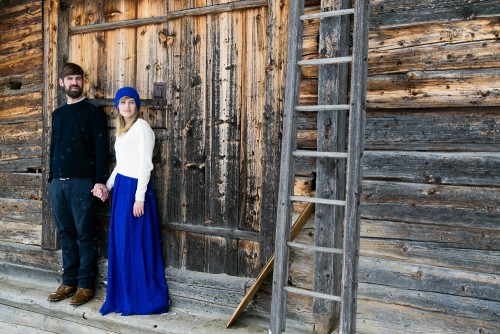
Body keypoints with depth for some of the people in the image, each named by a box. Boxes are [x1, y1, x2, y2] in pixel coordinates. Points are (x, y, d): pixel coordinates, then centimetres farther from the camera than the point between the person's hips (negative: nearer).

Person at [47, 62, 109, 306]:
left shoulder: (94, 111, 0)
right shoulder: (57, 114, 18)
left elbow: (101, 147, -6)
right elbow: (53, 147, 20)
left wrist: (100, 181, -15)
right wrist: (51, 179, 15)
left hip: (82, 182, -5)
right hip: (58, 183, 6)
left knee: (85, 234, 0)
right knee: (66, 233, 10)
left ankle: (86, 284, 8)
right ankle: (69, 281, 20)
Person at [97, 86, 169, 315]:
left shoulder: (141, 126, -10)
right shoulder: (122, 129, 16)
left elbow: (145, 164, -15)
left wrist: (139, 197, -19)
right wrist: (107, 186, 15)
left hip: (135, 187, -9)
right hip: (120, 187, 9)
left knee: (136, 244, -2)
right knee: (120, 243, 12)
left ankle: (145, 299, 11)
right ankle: (124, 296, 24)